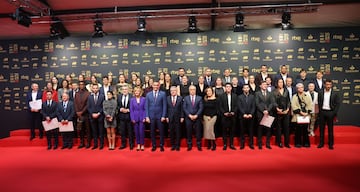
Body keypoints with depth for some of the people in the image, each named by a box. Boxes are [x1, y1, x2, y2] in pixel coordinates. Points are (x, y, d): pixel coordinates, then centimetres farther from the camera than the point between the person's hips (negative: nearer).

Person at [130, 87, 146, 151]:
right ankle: (138, 144, 18)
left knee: (141, 131, -3)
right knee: (136, 132, 6)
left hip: (141, 117, -1)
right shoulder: (132, 99, 4)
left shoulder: (143, 99, 1)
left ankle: (142, 144, 10)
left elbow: (145, 109, 1)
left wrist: (144, 117, -7)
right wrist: (132, 118, -4)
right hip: (135, 118, 1)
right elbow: (131, 109, 3)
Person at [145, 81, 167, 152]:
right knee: (152, 132, 7)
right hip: (151, 116, 2)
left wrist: (163, 116, -7)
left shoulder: (163, 94, 1)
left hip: (160, 116, -1)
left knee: (161, 131, 4)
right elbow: (146, 106, 6)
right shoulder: (148, 94, 7)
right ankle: (154, 146, 19)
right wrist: (147, 116, -1)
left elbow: (164, 105, -1)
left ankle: (161, 146, 17)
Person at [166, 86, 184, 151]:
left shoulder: (180, 98, 2)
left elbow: (182, 108, 0)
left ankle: (177, 146, 14)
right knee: (171, 132, 5)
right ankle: (173, 145, 16)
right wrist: (166, 117, -1)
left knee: (178, 132, 4)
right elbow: (166, 108, 4)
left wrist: (182, 117, -4)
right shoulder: (167, 98, 5)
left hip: (178, 118, -1)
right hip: (170, 118, 1)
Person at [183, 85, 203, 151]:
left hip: (197, 118, 0)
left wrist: (196, 115, -12)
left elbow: (201, 108, 0)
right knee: (189, 132, 4)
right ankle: (189, 146, 14)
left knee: (198, 132, 2)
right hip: (188, 118, 0)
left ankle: (199, 146, 12)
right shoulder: (186, 98, 7)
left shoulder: (199, 98, 7)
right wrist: (189, 115, -10)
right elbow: (184, 108, 1)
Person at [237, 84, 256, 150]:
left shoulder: (252, 96, 10)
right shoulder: (239, 97, 6)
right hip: (242, 117, -1)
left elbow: (253, 107, 2)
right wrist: (244, 114, -14)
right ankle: (242, 144, 9)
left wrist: (251, 114, -12)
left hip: (251, 116, 1)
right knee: (242, 131, 2)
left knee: (251, 131, 5)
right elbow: (239, 107, -2)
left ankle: (251, 144, 13)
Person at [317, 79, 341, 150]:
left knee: (330, 129, 5)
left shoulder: (335, 94, 0)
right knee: (321, 128, 6)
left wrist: (335, 113, -6)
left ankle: (331, 144, 14)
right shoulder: (320, 93, 3)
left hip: (330, 112, -1)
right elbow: (319, 103, 7)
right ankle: (321, 143, 15)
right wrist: (320, 112, 1)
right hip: (322, 112, 1)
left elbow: (337, 104, -1)